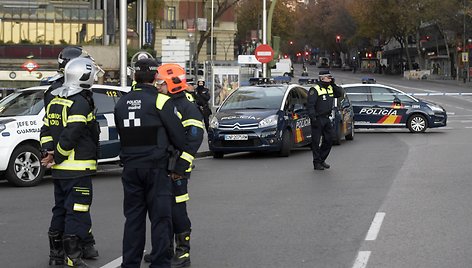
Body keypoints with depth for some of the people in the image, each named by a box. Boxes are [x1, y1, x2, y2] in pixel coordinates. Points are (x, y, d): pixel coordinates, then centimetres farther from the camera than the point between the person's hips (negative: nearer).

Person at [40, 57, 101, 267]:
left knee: (61, 211, 18)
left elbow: (46, 130, 13)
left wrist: (49, 152, 4)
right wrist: (56, 158, -12)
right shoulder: (81, 103, -16)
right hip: (77, 169, -9)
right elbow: (71, 135, -21)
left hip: (59, 170, 9)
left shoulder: (55, 101, 13)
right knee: (77, 213, -5)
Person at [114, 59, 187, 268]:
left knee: (133, 218, 12)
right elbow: (178, 135, -8)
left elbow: (122, 135, 14)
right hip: (157, 168, -5)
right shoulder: (161, 102, -10)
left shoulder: (121, 103, 8)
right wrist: (179, 167, 1)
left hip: (130, 168, 5)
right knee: (160, 218, 0)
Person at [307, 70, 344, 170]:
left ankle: (322, 159, 23)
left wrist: (333, 84, 5)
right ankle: (317, 163, 5)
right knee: (316, 141, -1)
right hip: (318, 119, -8)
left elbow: (340, 93, 18)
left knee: (329, 138, 11)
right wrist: (313, 118, -23)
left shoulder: (330, 88, 11)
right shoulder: (315, 90, -13)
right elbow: (310, 105, -17)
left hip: (326, 119, 8)